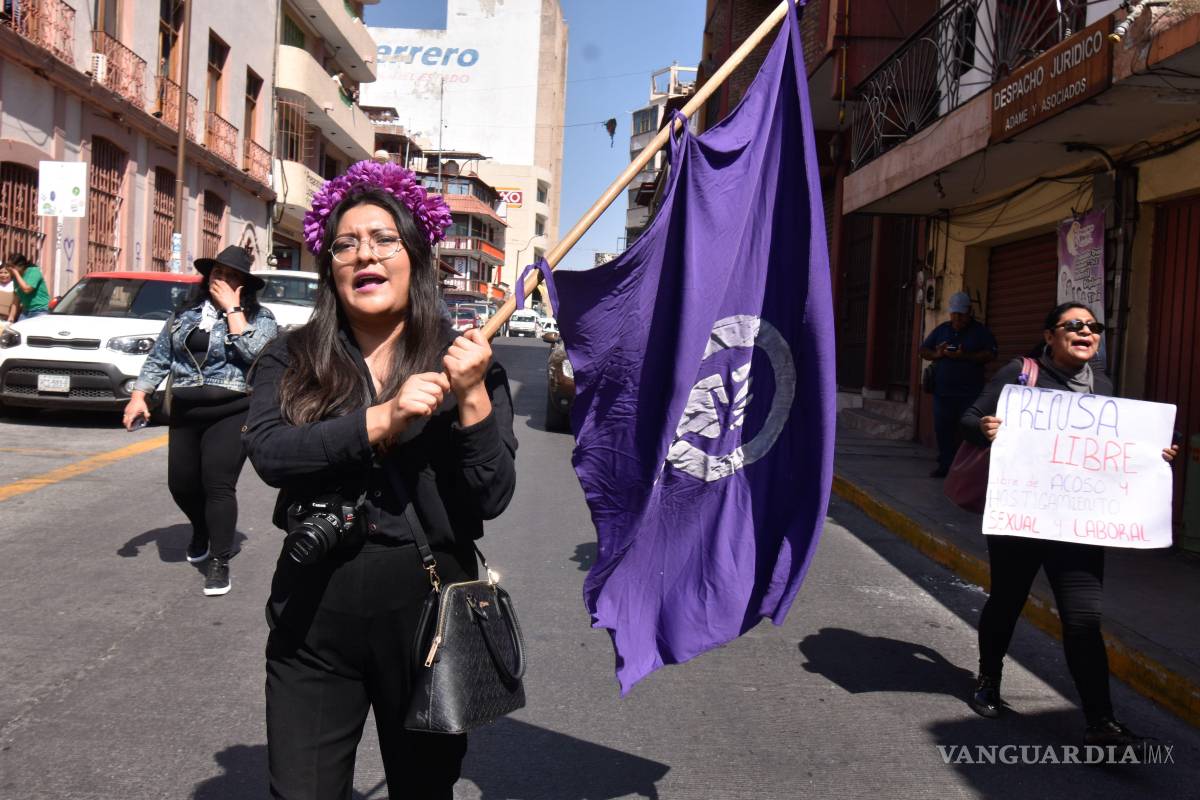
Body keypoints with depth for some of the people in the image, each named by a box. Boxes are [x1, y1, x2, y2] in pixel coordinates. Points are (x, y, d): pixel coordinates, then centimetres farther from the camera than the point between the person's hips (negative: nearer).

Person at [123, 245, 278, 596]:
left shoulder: (259, 317, -2)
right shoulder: (186, 313, 11)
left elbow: (252, 352, -21)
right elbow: (159, 357, 13)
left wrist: (232, 307, -15)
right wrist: (139, 396, 3)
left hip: (231, 414, -5)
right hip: (185, 414, 5)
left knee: (218, 486, -11)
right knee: (181, 484, 11)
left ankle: (220, 563, 0)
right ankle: (203, 533, 42)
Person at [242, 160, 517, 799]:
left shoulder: (463, 361, -1)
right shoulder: (292, 359, 2)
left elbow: (493, 498, -8)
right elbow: (268, 453, -15)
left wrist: (473, 396, -20)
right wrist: (382, 419, -24)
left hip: (427, 606, 0)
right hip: (314, 611, 1)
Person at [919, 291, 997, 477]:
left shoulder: (980, 331, 3)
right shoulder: (941, 330, 14)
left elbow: (990, 354, -8)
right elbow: (923, 350, 15)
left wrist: (965, 356, -19)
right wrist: (936, 354, -7)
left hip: (969, 393, -4)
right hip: (943, 390, 4)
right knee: (943, 429, 5)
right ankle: (945, 464, 15)